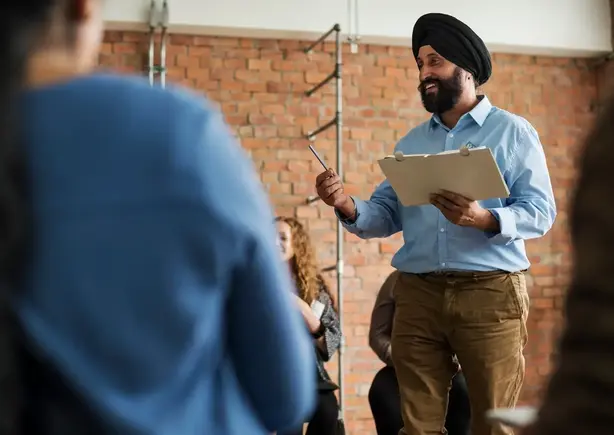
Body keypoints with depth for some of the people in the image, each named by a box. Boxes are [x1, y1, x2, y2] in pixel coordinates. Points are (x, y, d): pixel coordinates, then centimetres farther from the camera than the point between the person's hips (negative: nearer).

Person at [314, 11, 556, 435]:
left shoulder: (513, 131, 4)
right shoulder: (410, 143, 18)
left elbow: (540, 211, -5)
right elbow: (386, 215, 12)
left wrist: (484, 219, -23)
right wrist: (348, 207, -9)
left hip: (490, 292, -4)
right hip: (417, 294, 4)